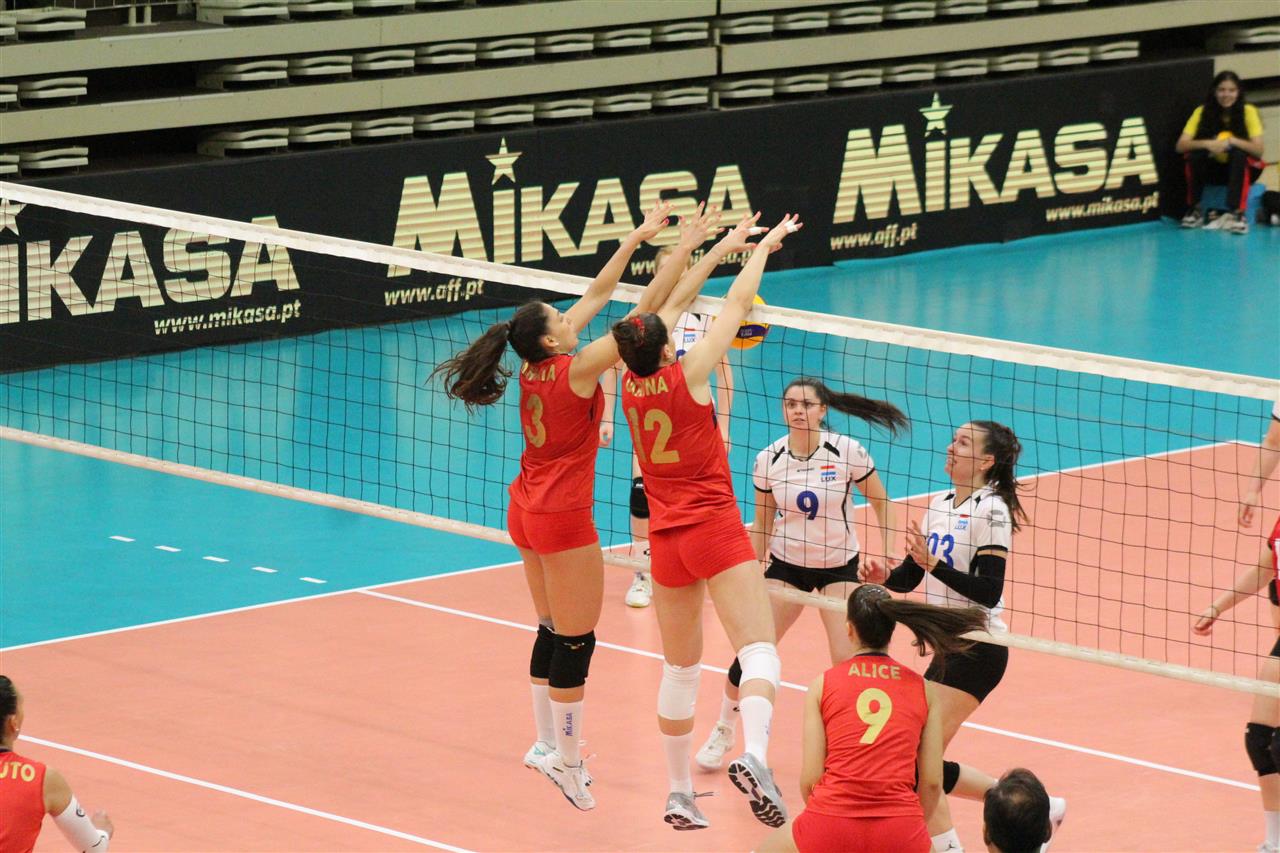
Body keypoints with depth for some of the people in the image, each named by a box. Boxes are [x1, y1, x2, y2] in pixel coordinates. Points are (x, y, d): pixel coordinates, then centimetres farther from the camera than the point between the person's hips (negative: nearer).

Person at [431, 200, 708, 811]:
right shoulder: (574, 371, -20)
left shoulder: (534, 367, 1)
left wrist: (637, 237, 11)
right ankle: (567, 762, 6)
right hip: (562, 520, -9)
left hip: (527, 512, 9)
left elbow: (597, 294, 9)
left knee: (552, 631, 19)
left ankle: (546, 743, 26)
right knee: (575, 641, 0)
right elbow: (645, 311, -20)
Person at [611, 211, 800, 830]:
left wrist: (722, 248, 22)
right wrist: (762, 248, 13)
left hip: (665, 541, 6)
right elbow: (738, 302, -2)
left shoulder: (631, 385, 3)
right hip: (715, 529, -6)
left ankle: (678, 795, 20)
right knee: (759, 649, -14)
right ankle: (753, 755, -39)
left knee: (679, 668, 16)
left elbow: (675, 303, 15)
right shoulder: (686, 375, -11)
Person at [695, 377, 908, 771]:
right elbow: (762, 524, 5)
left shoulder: (848, 452, -16)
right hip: (786, 564, 2)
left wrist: (890, 555, -10)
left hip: (839, 566, -2)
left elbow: (881, 502, -3)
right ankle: (723, 731, 20)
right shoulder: (769, 460, -9)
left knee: (847, 662, -13)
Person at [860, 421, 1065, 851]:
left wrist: (933, 562, -28)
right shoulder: (940, 504, 11)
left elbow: (989, 591, -20)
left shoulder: (991, 510, -13)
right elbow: (910, 576, 15)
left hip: (977, 651, -9)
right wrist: (884, 577, -6)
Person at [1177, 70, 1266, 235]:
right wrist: (1207, 144, -35)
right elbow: (1180, 146, -17)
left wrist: (1231, 141, -36)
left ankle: (1237, 214, -37)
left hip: (1241, 169, -2)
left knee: (1239, 154, -34)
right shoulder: (1202, 112, -11)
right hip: (1213, 169, 2)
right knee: (1194, 156, -28)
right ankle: (1194, 210, -12)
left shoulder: (1248, 111, -15)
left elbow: (1258, 150, -22)